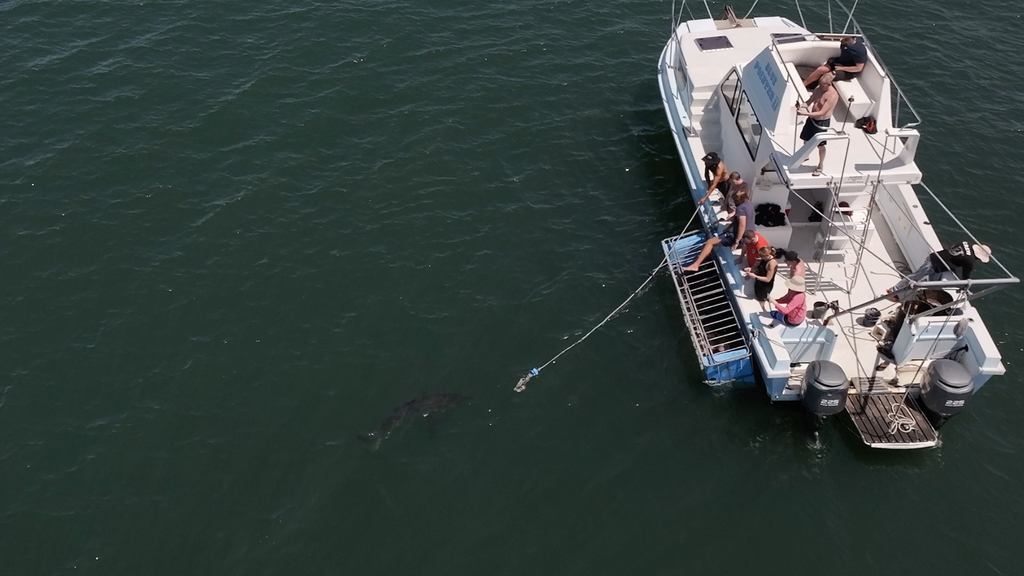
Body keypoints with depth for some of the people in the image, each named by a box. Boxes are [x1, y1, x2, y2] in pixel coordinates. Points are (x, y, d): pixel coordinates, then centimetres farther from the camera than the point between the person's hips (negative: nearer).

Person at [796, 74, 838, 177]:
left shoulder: (832, 96, -30)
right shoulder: (819, 88, -6)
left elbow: (821, 113, -31)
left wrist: (804, 113, -37)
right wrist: (802, 105, -17)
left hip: (822, 122, -7)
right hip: (812, 118, 7)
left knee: (820, 145, 9)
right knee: (806, 139, 24)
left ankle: (820, 166, 28)